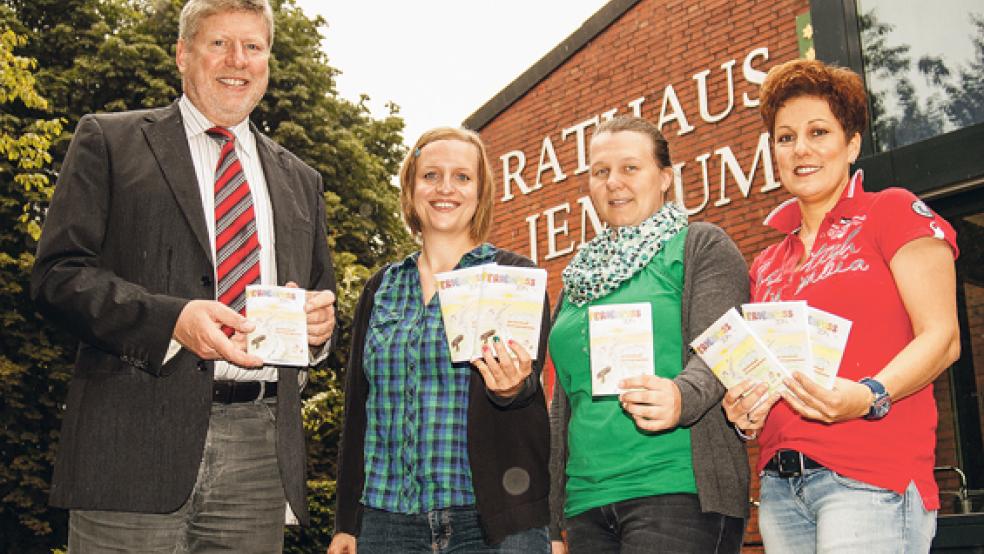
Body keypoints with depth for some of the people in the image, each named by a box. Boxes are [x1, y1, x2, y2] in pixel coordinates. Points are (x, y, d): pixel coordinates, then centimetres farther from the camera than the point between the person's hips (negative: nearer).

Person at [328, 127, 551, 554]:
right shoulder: (380, 288, 11)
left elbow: (529, 381, -9)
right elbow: (357, 407, 12)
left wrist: (512, 387, -32)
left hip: (492, 518, -3)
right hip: (386, 517, 3)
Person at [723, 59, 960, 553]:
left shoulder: (893, 212, 3)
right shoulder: (766, 265, 19)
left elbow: (941, 337, -6)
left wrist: (870, 396, -22)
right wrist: (746, 413, 1)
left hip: (871, 479, -5)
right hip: (780, 485, 6)